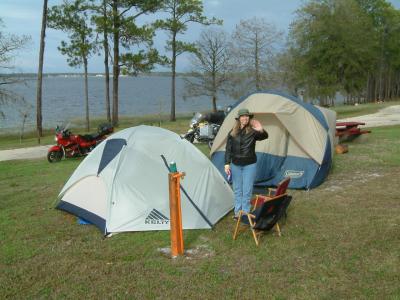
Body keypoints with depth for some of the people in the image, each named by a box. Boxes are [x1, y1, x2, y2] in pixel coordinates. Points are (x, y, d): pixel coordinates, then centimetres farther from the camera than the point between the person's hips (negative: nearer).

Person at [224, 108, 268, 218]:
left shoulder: (252, 131, -9)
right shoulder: (232, 132, -1)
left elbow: (265, 137, -27)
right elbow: (228, 149, 2)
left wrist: (261, 131, -49)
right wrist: (227, 164, -5)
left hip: (249, 164, -3)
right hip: (236, 164, 3)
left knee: (247, 190, 0)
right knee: (237, 189, 12)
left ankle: (245, 212, 10)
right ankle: (237, 211, 22)